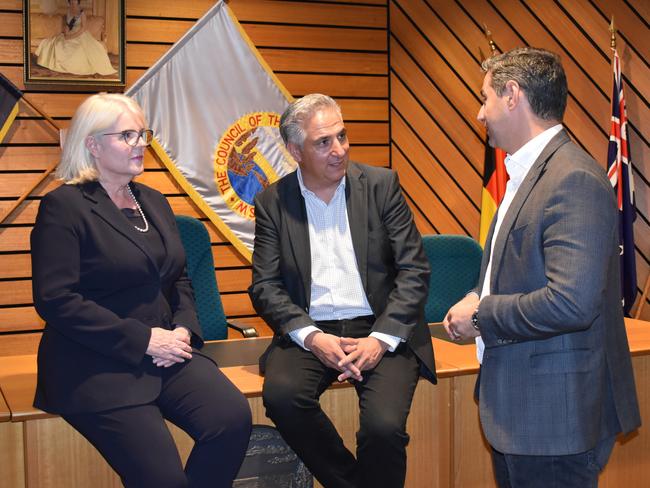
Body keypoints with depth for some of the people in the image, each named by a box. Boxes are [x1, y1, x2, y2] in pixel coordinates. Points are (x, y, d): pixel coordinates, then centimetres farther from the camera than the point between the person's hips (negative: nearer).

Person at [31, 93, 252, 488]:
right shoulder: (64, 206, -6)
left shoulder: (154, 202, 17)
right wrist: (143, 339, -16)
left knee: (234, 417, -20)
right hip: (97, 365, -6)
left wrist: (184, 328, -1)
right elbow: (55, 300, -14)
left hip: (166, 351, 6)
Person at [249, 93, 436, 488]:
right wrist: (312, 338, -15)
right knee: (281, 394, -28)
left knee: (384, 425, -26)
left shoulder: (381, 184, 3)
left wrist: (381, 339, -14)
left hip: (381, 330, -1)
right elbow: (265, 286, 1)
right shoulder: (273, 202, 6)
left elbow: (415, 271, -1)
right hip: (310, 332, 2)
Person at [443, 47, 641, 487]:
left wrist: (481, 315, -16)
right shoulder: (528, 174, 12)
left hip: (556, 414, -10)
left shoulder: (575, 180, -21)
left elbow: (571, 303, -29)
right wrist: (478, 300, 2)